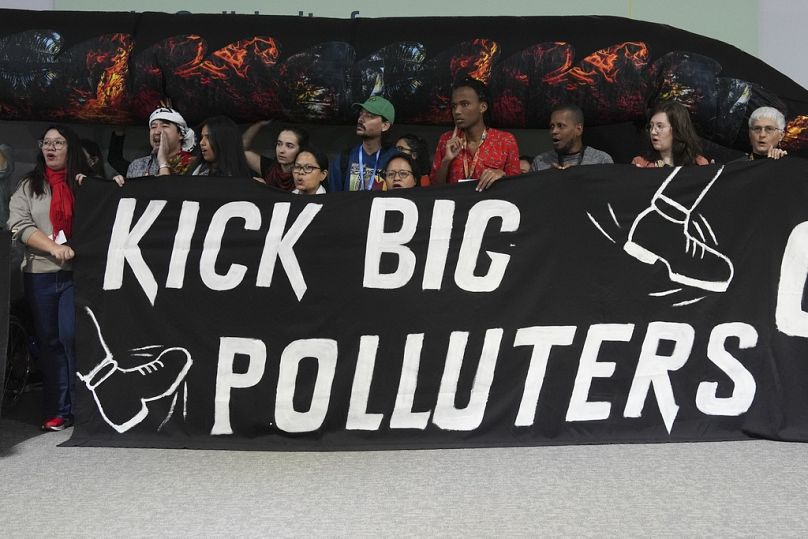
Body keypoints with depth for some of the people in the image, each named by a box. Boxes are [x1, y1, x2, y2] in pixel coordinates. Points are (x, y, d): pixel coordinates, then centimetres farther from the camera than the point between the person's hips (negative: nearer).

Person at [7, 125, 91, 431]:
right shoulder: (28, 186, 10)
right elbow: (19, 225, -1)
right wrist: (53, 247, -15)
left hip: (79, 272, -2)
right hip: (40, 274, 2)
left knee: (73, 337, -9)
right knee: (49, 342, 6)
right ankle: (57, 412, 13)